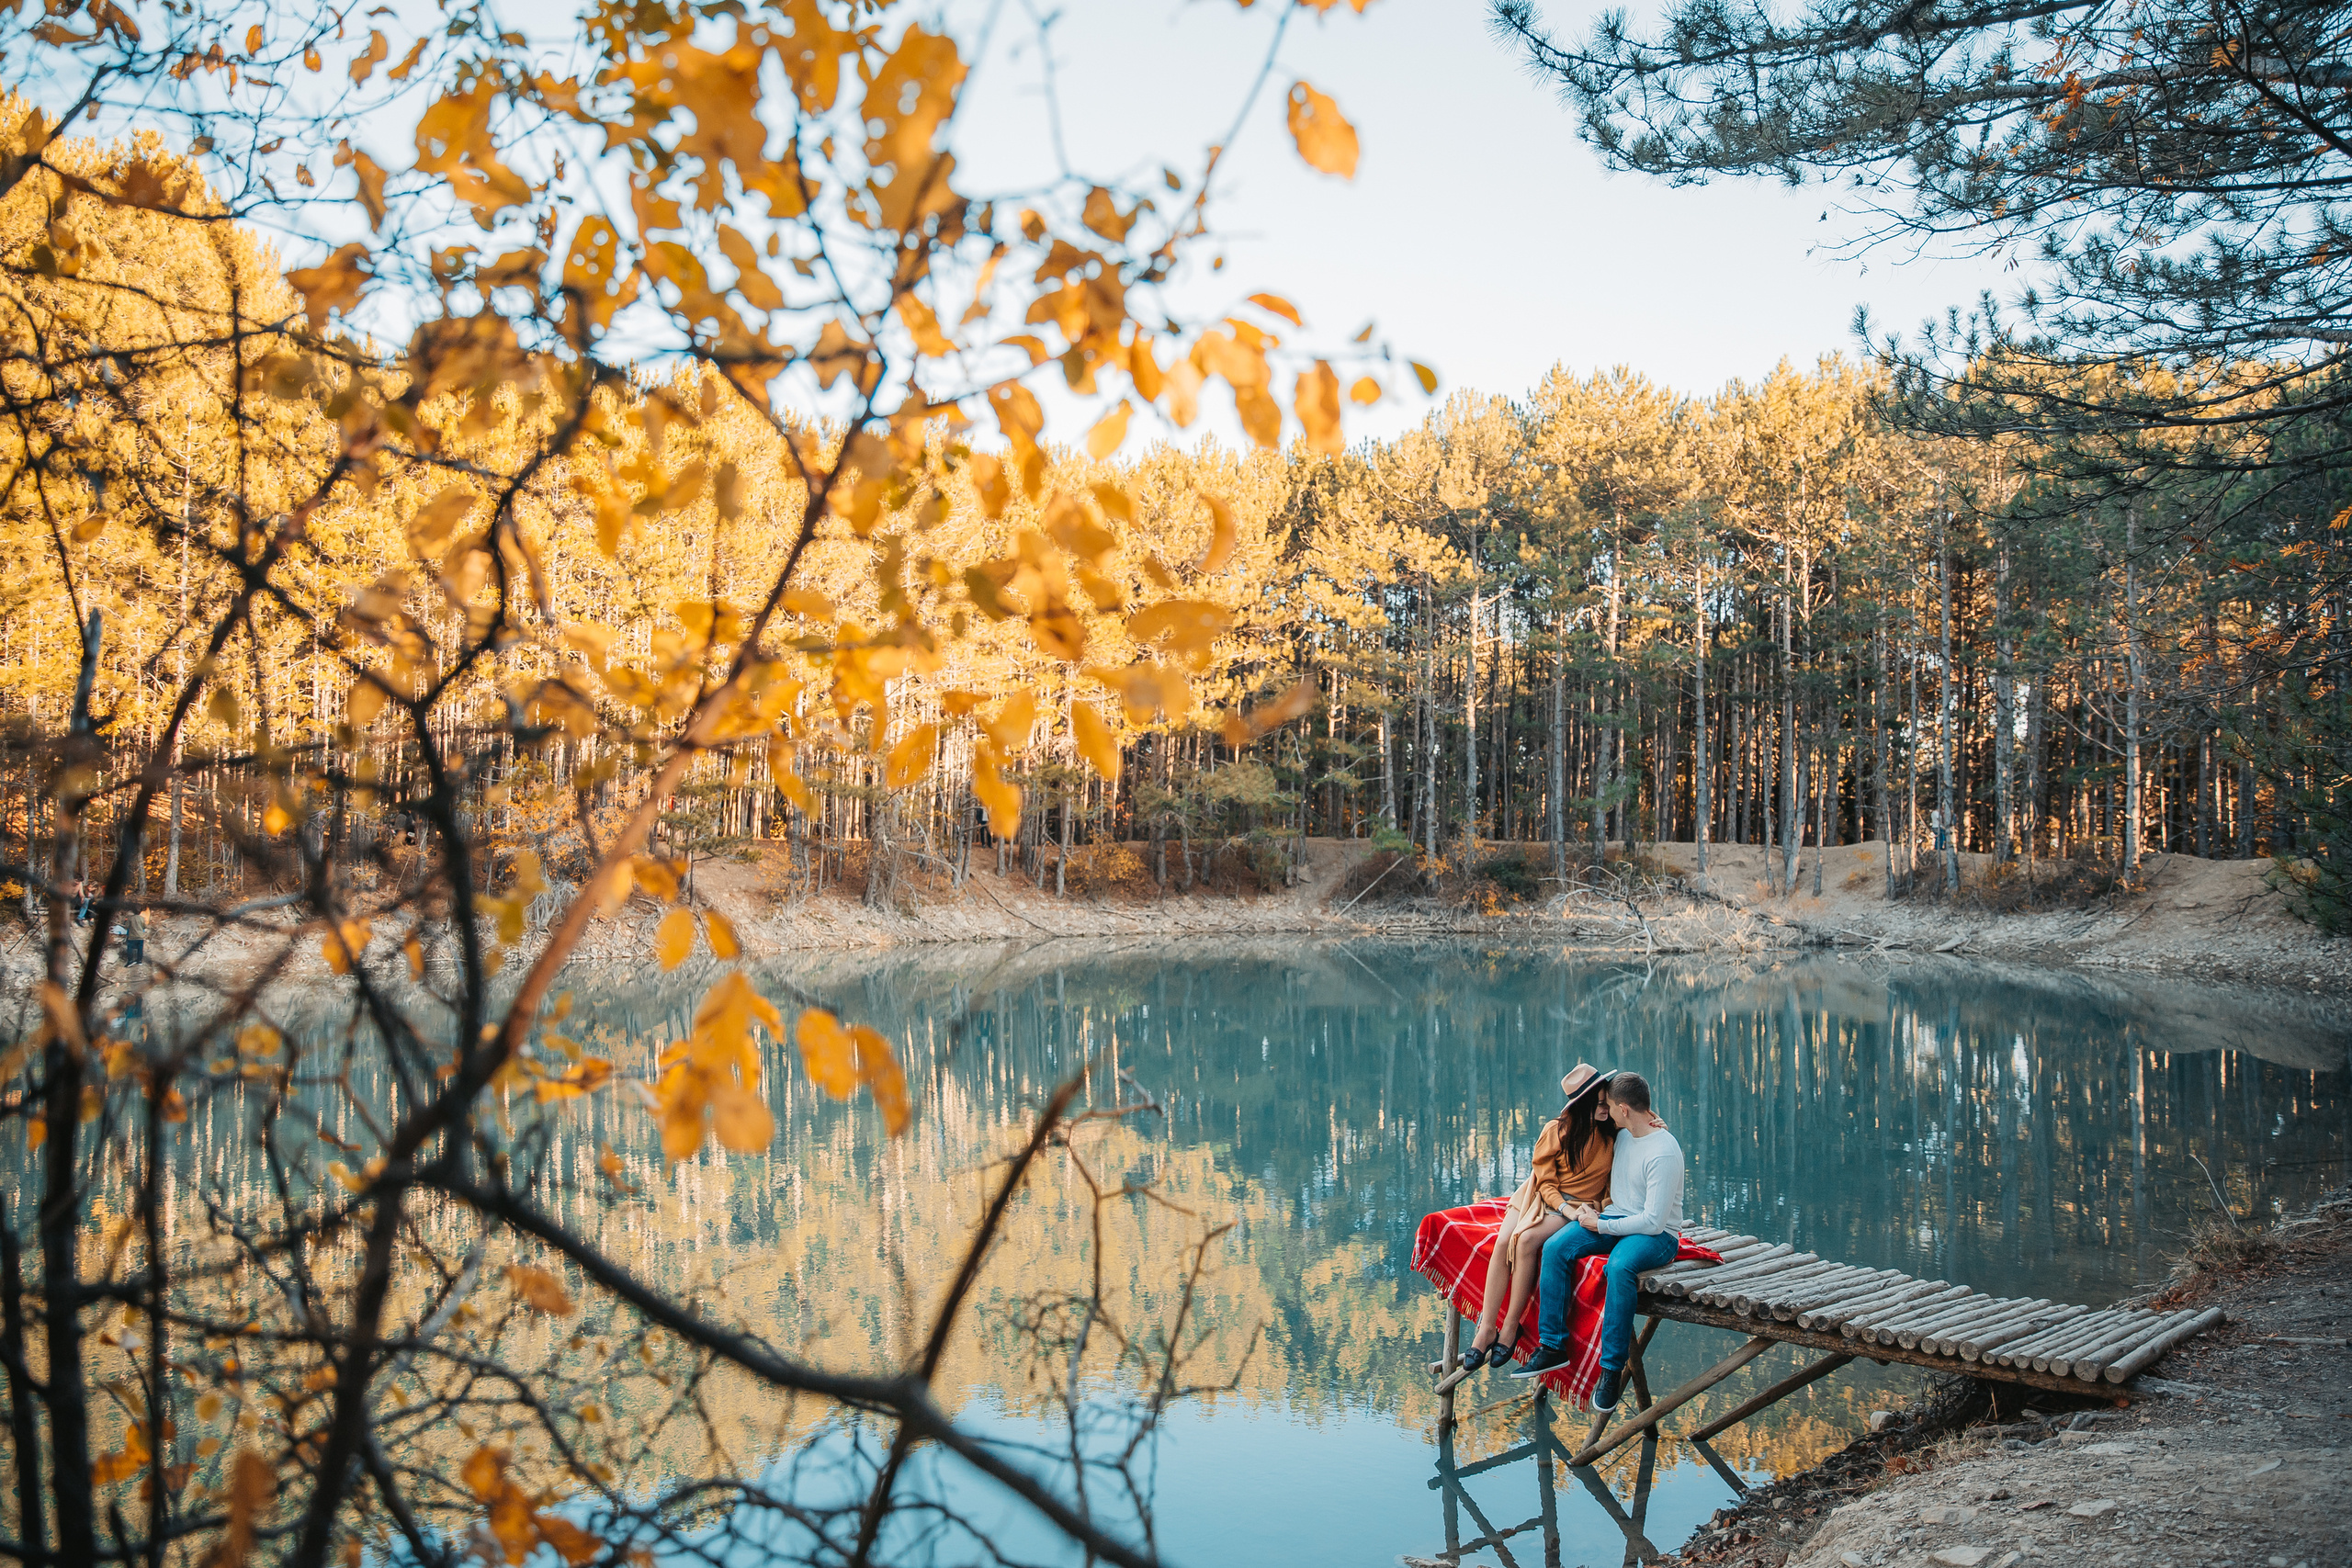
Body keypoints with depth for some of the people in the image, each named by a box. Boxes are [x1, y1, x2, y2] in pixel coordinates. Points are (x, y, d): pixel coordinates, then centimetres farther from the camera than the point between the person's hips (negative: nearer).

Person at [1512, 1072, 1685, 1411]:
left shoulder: (1663, 1152, -20)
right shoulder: (1623, 1135, 8)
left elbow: (1653, 1222, -23)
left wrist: (1600, 1225, -15)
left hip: (1657, 1234, -8)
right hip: (1615, 1219, 8)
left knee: (1619, 1267, -40)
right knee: (1555, 1249, -18)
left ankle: (1612, 1369, -28)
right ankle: (1553, 1346, -13)